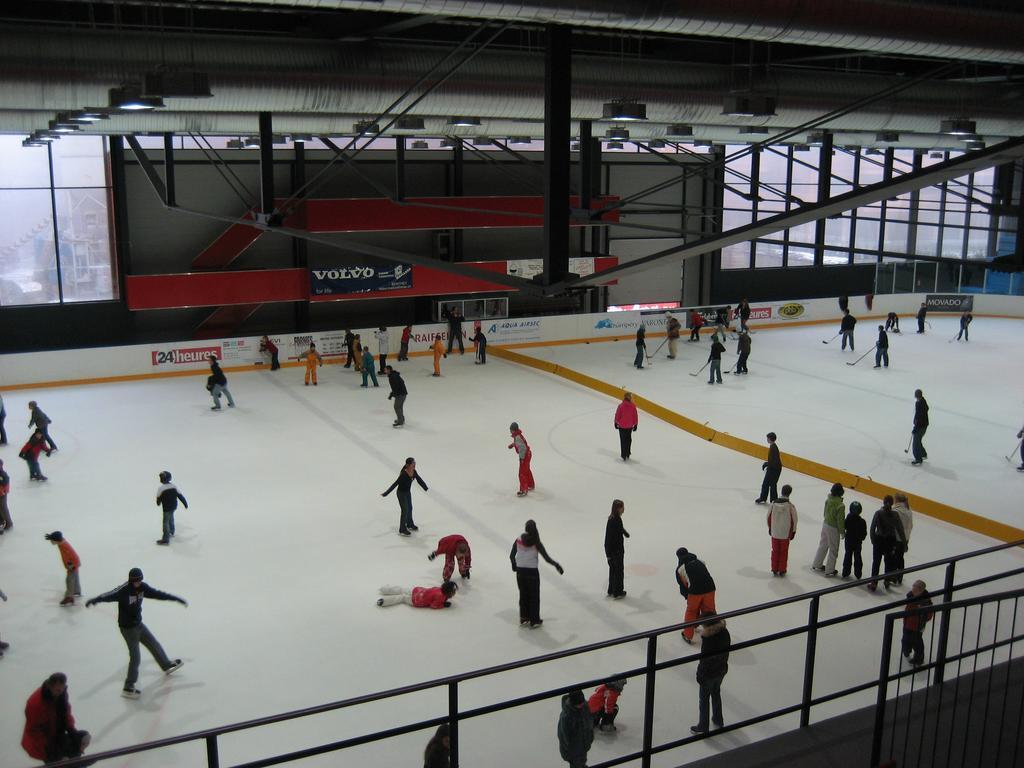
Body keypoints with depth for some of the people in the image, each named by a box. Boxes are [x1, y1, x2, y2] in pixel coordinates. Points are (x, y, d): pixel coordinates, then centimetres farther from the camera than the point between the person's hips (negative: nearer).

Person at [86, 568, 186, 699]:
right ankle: (128, 688, 0)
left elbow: (158, 594, 7)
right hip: (128, 628, -7)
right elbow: (108, 596, -36)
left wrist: (176, 598, 13)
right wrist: (94, 600, -56)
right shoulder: (123, 590, -25)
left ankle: (167, 665, 45)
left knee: (154, 645, 23)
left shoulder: (142, 587, -5)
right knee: (135, 657, -8)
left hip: (138, 624, 7)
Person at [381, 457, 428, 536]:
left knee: (410, 509, 22)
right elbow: (395, 484, -30)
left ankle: (410, 525, 43)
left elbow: (419, 480, 7)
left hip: (408, 492, 7)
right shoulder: (404, 474, -31)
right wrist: (386, 493, -30)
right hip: (401, 493, -7)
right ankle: (402, 530, 11)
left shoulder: (414, 472, -10)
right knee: (404, 510, -1)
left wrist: (426, 488, 19)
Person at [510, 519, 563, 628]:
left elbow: (511, 556, 0)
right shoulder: (536, 543, -14)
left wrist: (514, 565, 19)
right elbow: (547, 558, -14)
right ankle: (534, 621, 16)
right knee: (534, 596, 11)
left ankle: (523, 619, 28)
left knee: (523, 595, 18)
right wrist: (557, 565, 2)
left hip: (520, 571, 3)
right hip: (532, 572, -3)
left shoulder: (519, 540, -6)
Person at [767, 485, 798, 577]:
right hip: (786, 533, -2)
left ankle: (774, 570, 21)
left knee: (775, 551, 15)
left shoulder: (773, 503, -10)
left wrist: (770, 528, 15)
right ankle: (782, 571, 19)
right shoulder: (790, 506, -17)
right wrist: (793, 532, 6)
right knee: (784, 552, 12)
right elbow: (794, 520, -9)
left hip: (774, 532, 2)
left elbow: (769, 517, 0)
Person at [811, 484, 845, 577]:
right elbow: (840, 520, -21)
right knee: (833, 550, 10)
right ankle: (829, 570, 21)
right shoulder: (840, 505, -27)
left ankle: (816, 564, 37)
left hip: (825, 524, 7)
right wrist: (842, 532, -8)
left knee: (822, 545, 23)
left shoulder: (828, 500, -6)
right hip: (833, 529, -7)